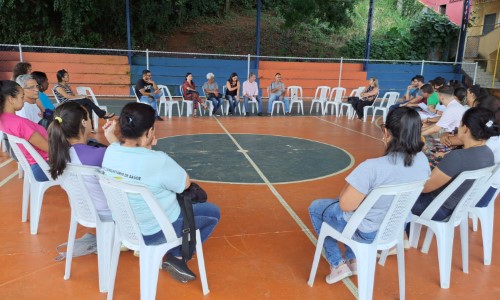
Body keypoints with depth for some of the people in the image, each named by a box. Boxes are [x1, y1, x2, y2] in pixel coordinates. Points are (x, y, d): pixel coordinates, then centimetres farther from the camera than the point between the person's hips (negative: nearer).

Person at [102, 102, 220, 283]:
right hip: (154, 231, -7)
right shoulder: (158, 161, -33)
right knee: (213, 213, 11)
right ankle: (176, 257, 9)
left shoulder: (110, 151, -11)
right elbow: (186, 183, -14)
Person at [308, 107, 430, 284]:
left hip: (368, 232, -7)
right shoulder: (423, 160, -11)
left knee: (316, 208, 18)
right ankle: (353, 260, 33)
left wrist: (350, 187, -4)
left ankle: (338, 264, 21)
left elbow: (346, 205, -25)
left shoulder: (372, 167, -34)